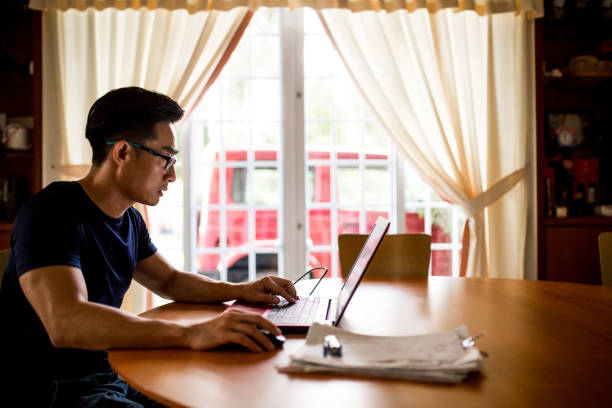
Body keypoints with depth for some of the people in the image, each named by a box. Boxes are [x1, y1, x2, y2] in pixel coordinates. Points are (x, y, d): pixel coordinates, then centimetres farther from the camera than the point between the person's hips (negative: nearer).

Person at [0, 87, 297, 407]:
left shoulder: (128, 218, 9)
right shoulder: (51, 214, -18)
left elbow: (169, 281, 24)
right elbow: (66, 322, -34)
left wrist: (239, 290, 6)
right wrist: (191, 334, -43)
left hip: (113, 375, 8)